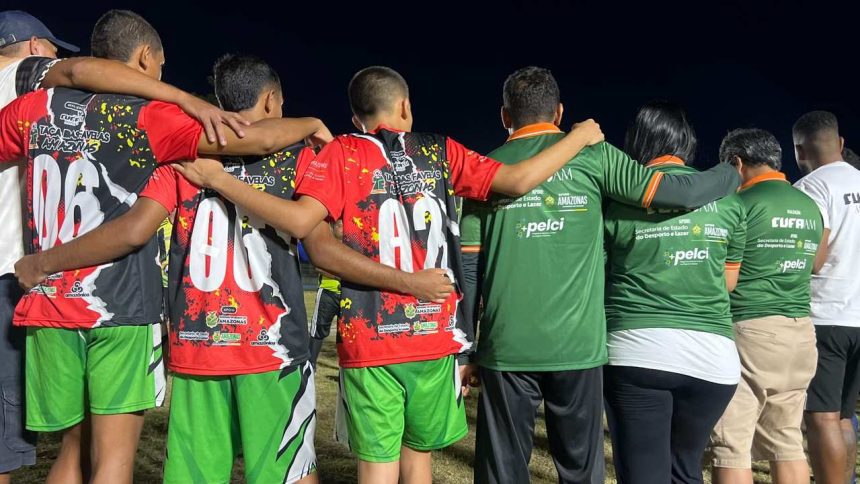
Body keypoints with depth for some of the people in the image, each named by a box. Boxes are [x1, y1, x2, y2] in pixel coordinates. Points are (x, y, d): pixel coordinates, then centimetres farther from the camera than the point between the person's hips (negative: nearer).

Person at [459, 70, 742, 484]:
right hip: (576, 345, 0)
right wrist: (733, 173, 17)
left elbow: (469, 265, 4)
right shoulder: (591, 156, 0)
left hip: (506, 347, 1)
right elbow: (678, 193, -3)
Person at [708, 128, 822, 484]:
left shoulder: (741, 204, -9)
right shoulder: (810, 207, 13)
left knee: (731, 445, -2)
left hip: (750, 330, -8)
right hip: (801, 331, 8)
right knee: (786, 441, 15)